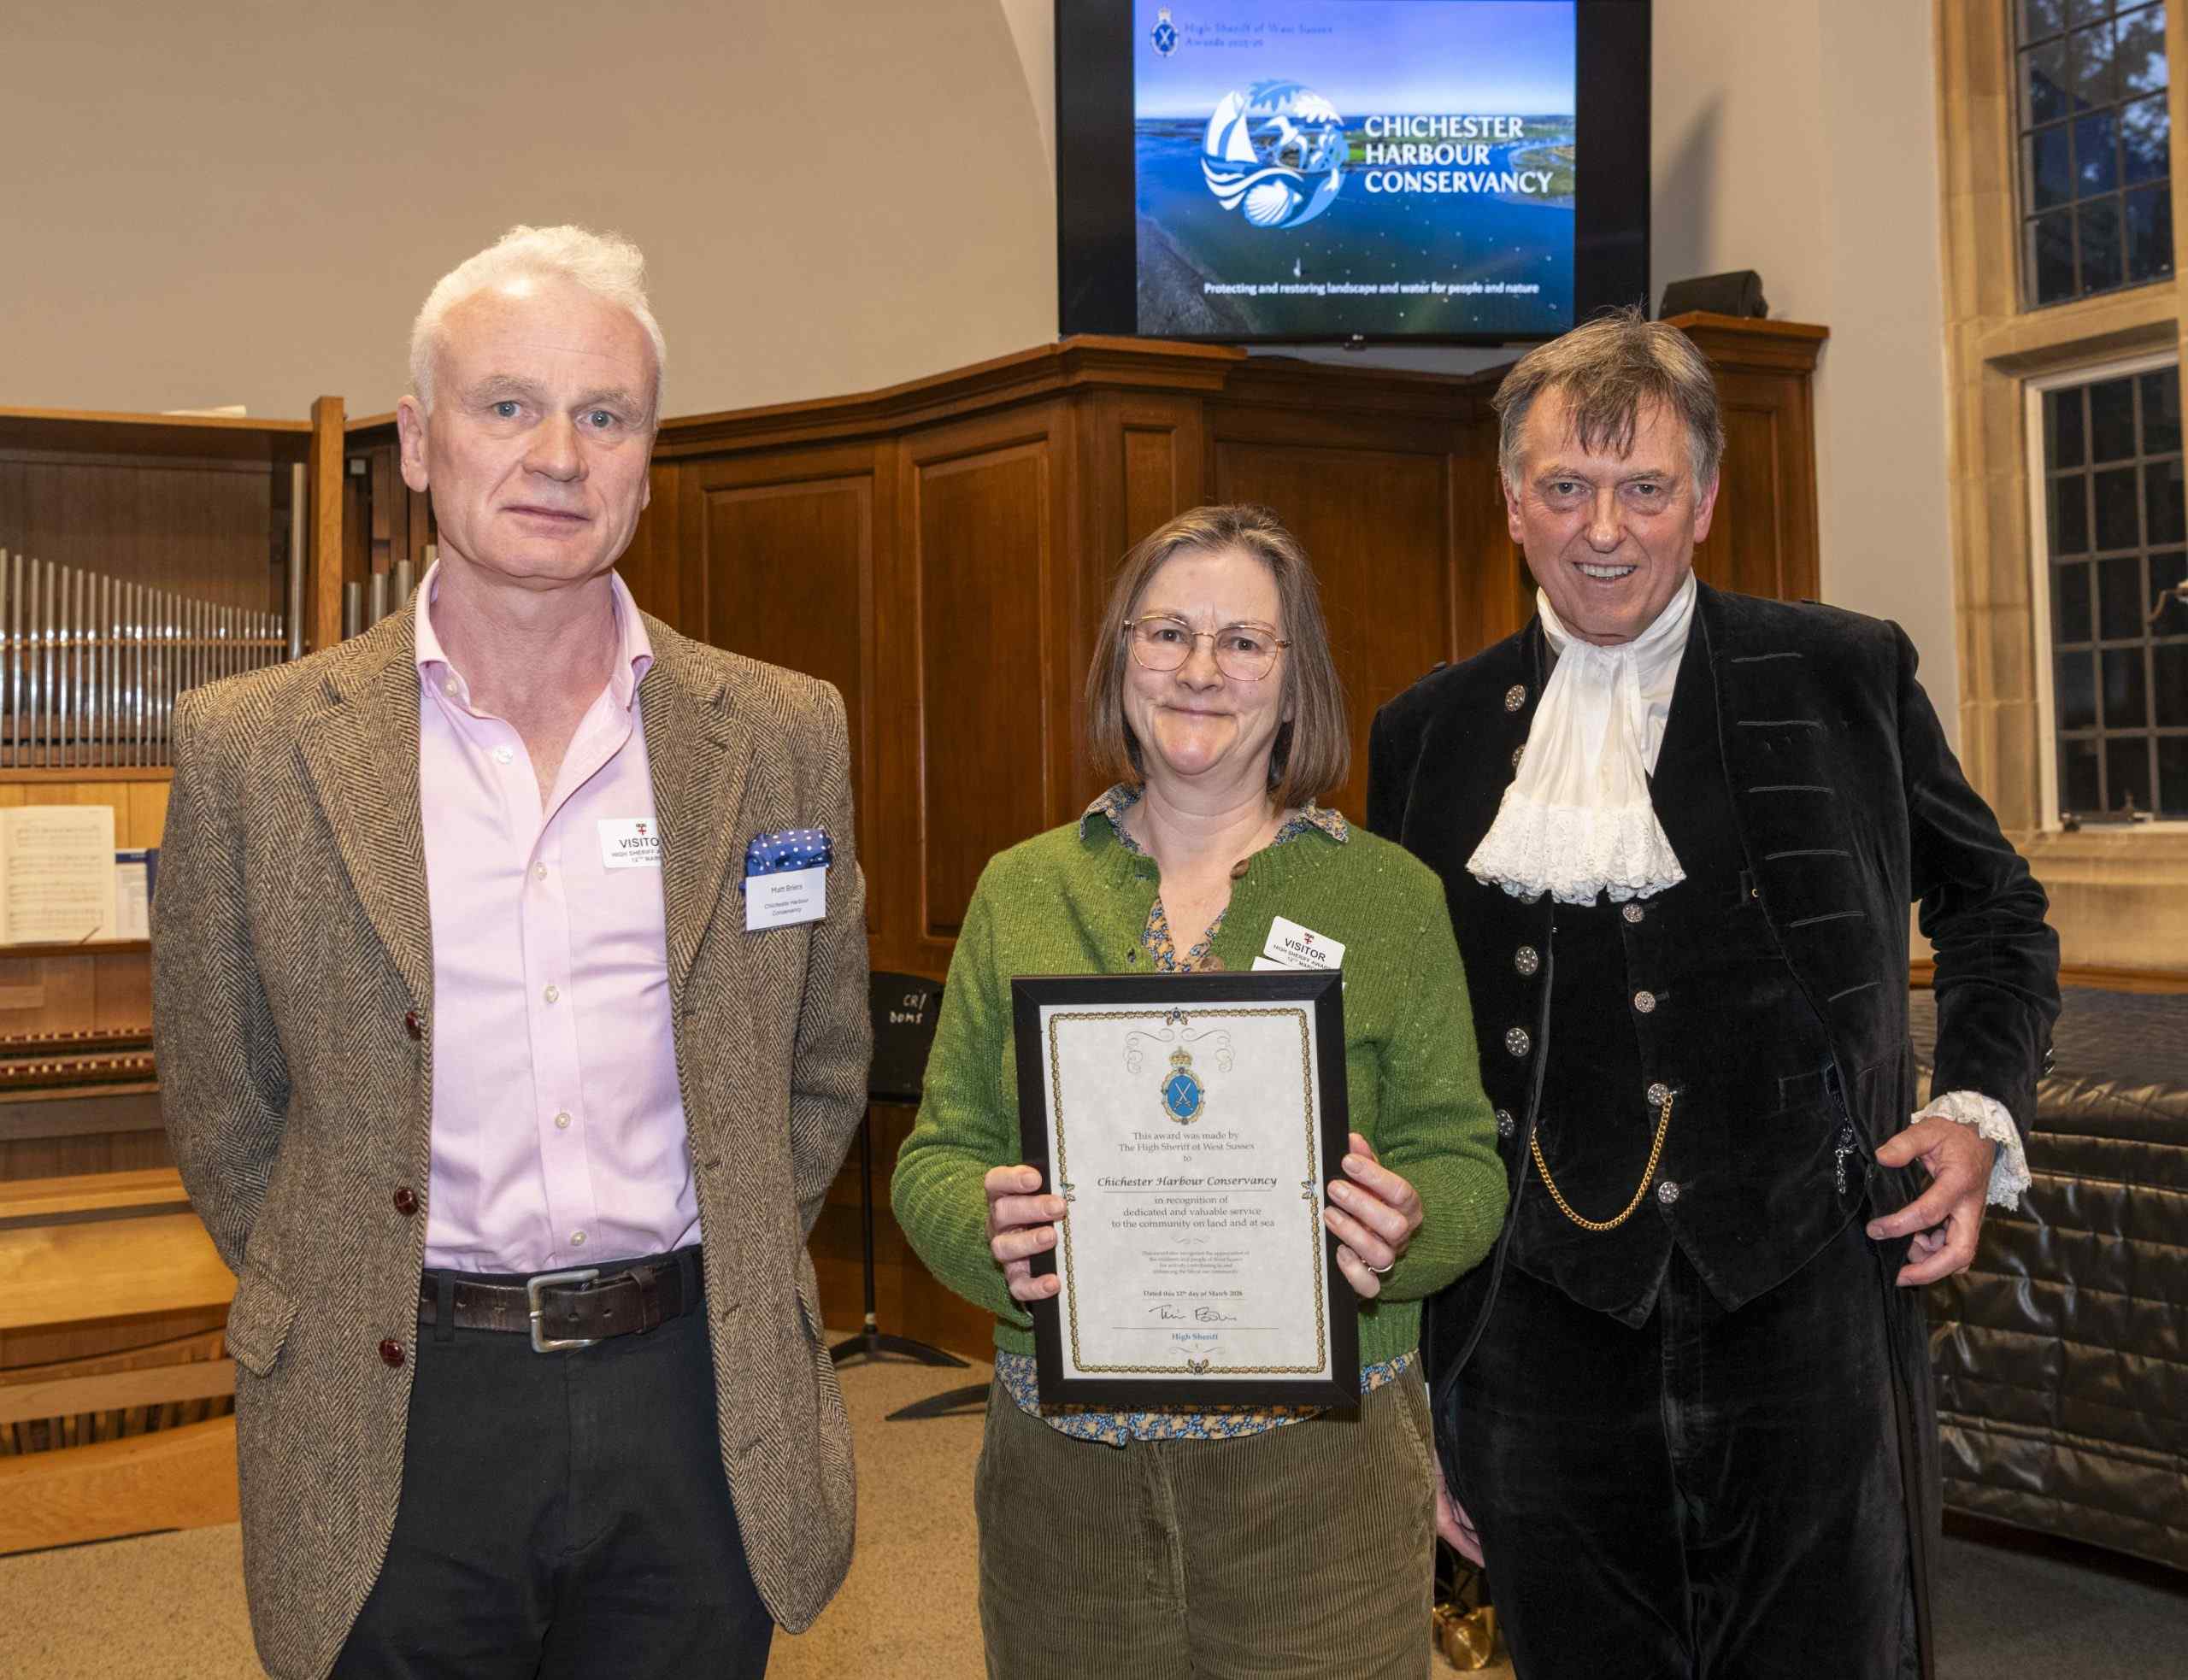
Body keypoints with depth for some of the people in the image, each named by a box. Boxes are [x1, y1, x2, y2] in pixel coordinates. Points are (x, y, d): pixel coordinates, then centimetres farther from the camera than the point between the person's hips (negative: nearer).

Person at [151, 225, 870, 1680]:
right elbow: (224, 1110, 5)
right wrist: (341, 1313, 4)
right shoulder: (253, 746, -3)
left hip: (696, 1405, 1)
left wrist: (730, 1284, 6)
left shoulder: (785, 734, 0)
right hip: (394, 1422, -1)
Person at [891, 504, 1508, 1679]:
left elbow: (1461, 1164, 2)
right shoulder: (1020, 890, 6)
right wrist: (986, 1228, -16)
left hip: (1320, 1465, -1)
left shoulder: (1390, 896, 1)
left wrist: (1408, 1229, -20)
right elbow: (937, 1155, 6)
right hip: (1063, 1473, 2)